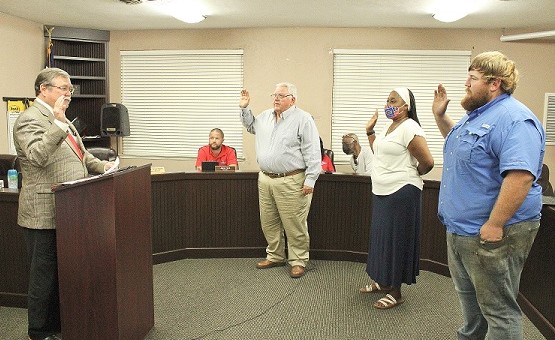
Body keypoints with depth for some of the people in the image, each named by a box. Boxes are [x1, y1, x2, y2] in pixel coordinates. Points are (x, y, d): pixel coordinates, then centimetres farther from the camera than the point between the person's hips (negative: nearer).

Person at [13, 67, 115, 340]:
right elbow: (37, 156, -29)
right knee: (45, 274, 4)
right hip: (45, 213, -9)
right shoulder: (30, 120, -13)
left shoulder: (59, 118, 17)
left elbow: (79, 154, 25)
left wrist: (101, 166, 9)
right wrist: (58, 123, -34)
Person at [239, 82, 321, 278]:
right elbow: (250, 126, 35)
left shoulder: (303, 119, -8)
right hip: (265, 179, 7)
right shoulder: (265, 116, 13)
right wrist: (244, 108, 20)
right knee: (268, 223, 15)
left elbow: (312, 153, -11)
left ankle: (298, 261, 16)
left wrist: (310, 180, -15)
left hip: (291, 182, -7)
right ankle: (275, 256, 32)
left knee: (294, 225, 0)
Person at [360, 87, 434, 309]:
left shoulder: (409, 129, -17)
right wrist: (370, 131, 13)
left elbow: (427, 162, -19)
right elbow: (379, 153, 23)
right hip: (382, 192, 9)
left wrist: (412, 175, -1)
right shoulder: (389, 127, 12)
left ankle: (396, 292, 13)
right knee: (382, 237, 17)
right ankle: (383, 282, 33)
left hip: (401, 193, -9)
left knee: (396, 240, 0)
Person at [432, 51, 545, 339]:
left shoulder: (514, 120, -21)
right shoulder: (477, 114, 12)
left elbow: (520, 176, -30)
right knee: (468, 295, 25)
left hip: (490, 233, -10)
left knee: (498, 308, 4)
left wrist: (493, 225, -28)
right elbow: (459, 145, 30)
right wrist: (440, 115, 16)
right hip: (461, 229, 10)